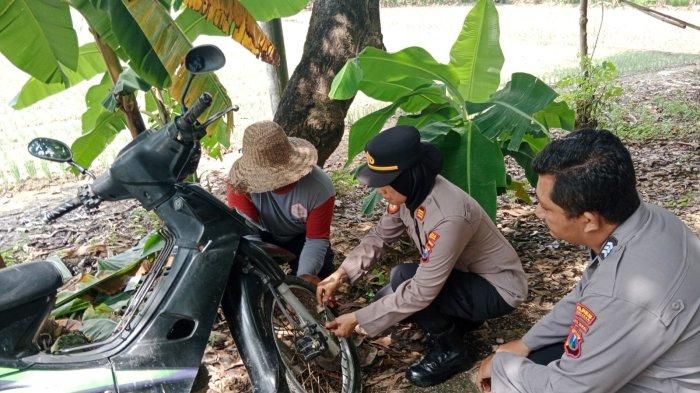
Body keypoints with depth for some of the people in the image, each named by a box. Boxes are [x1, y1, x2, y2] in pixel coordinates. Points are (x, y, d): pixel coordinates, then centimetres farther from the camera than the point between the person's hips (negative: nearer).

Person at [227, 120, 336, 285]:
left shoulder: (320, 188, -33)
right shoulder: (242, 180, -32)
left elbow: (317, 239, -26)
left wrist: (305, 275, -43)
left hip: (301, 238, 0)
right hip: (264, 236, 0)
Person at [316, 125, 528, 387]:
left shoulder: (448, 217, -37)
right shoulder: (411, 191, -13)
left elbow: (422, 291, -33)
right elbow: (379, 236, 1)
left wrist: (357, 319, -27)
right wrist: (340, 274, -10)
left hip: (499, 288, -8)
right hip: (461, 275, 8)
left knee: (402, 278, -26)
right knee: (388, 300, -3)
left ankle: (450, 350, -4)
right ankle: (458, 322, 15)